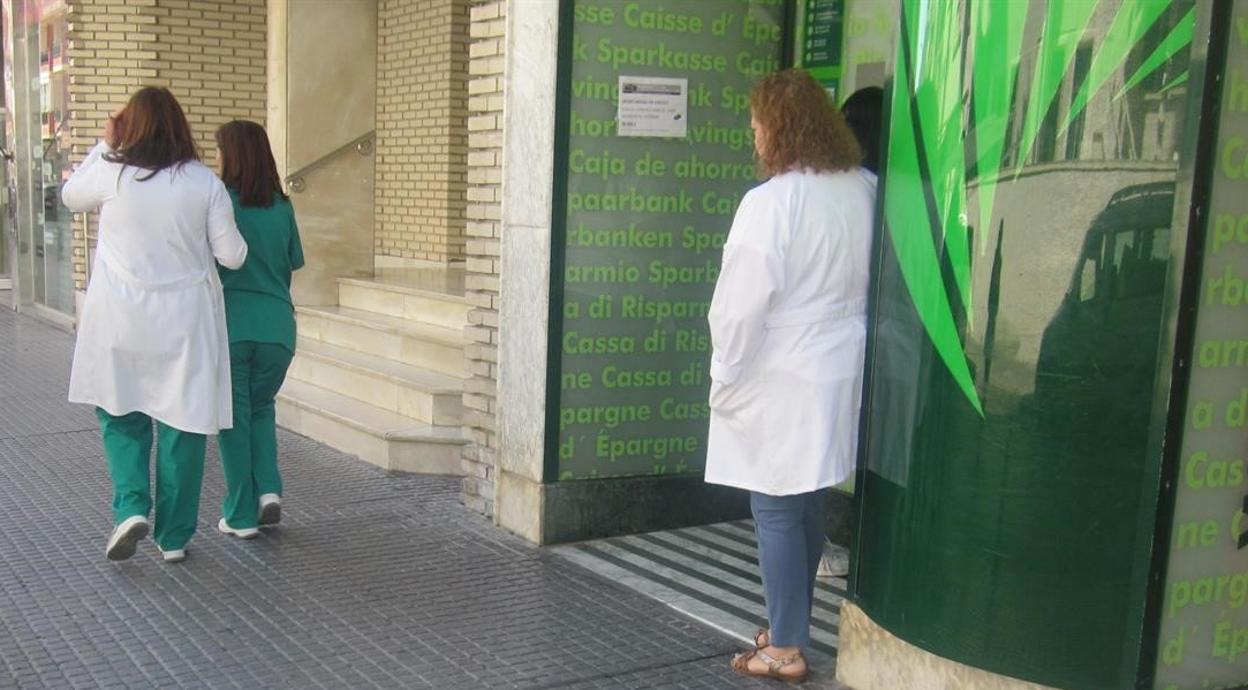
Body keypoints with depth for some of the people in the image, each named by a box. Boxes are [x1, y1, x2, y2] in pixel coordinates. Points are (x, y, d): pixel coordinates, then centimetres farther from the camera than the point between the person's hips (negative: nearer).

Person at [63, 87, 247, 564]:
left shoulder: (111, 173, -6)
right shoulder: (205, 182, -6)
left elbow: (70, 197, 17)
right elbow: (232, 255, -2)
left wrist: (104, 145, 19)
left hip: (121, 323, 0)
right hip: (185, 323, 0)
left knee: (121, 417, 18)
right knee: (182, 425, 8)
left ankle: (131, 506, -1)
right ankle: (174, 537, 15)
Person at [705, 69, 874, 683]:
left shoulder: (771, 202, -18)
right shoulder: (866, 190, 2)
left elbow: (741, 304, -16)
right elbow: (872, 283, 8)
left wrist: (725, 378, -4)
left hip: (781, 383, -7)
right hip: (840, 376, 7)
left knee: (777, 514, 3)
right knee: (808, 508, 17)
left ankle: (787, 649, 11)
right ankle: (791, 627, 31)